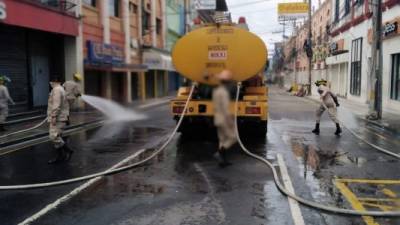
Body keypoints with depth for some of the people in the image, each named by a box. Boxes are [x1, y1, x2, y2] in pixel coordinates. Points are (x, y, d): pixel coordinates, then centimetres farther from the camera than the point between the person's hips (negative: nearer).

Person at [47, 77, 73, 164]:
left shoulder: (56, 90, -12)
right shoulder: (62, 90, 20)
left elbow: (57, 104, -22)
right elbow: (66, 105, 23)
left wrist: (54, 116, -24)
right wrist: (66, 116, 23)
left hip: (57, 119, -10)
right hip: (61, 118, 10)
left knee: (54, 137, -14)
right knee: (57, 137, 9)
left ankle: (67, 151, -8)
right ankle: (60, 156, 10)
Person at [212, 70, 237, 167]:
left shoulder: (215, 91, 9)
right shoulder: (224, 92, -20)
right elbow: (226, 108, -23)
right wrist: (230, 121, -18)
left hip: (218, 119, 9)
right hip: (224, 119, -9)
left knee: (222, 140, 13)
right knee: (233, 137, 2)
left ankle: (223, 160, 16)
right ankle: (222, 151, -9)